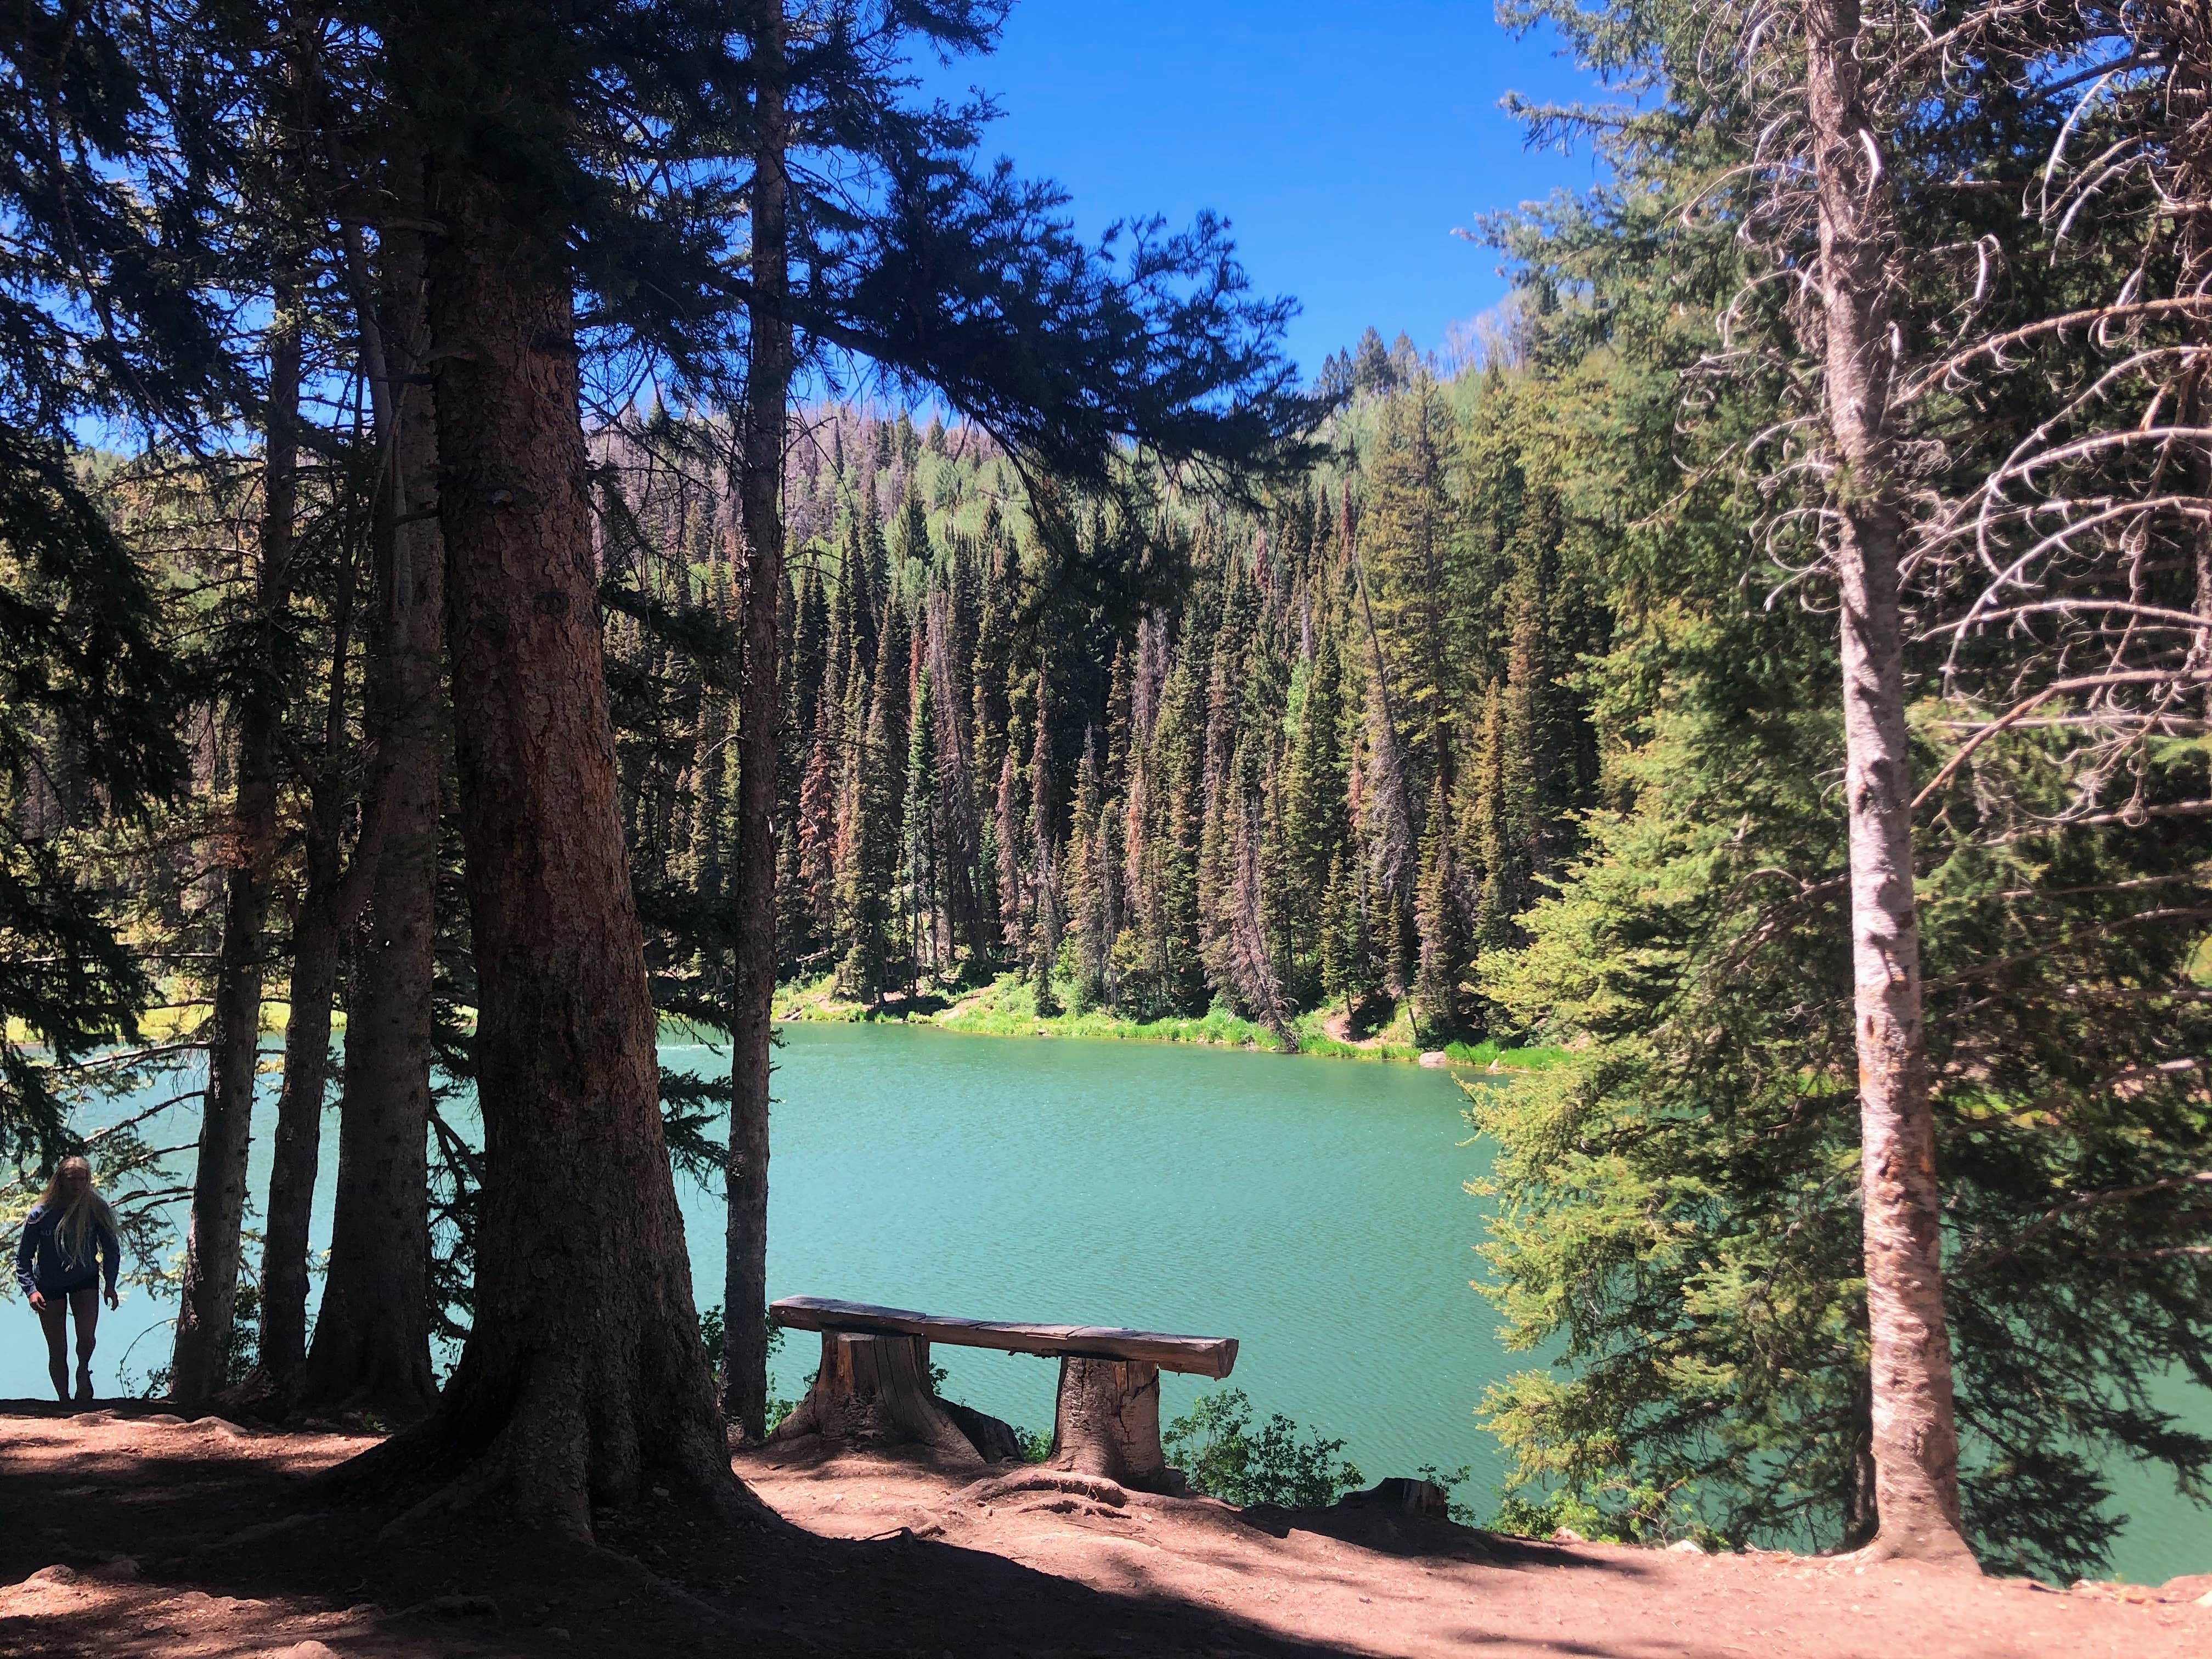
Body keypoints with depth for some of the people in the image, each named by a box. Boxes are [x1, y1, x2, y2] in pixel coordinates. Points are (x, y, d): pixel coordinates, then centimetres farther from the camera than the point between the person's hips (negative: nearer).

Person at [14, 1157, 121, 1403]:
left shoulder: (96, 1210, -15)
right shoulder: (41, 1214, -16)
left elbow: (112, 1249, -2)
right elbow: (23, 1257, -6)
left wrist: (110, 1285, -9)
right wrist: (31, 1290, -18)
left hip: (85, 1281, 0)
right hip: (49, 1285, 0)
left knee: (86, 1336, -19)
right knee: (57, 1350, 3)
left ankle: (83, 1372, 14)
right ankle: (64, 1401, 19)